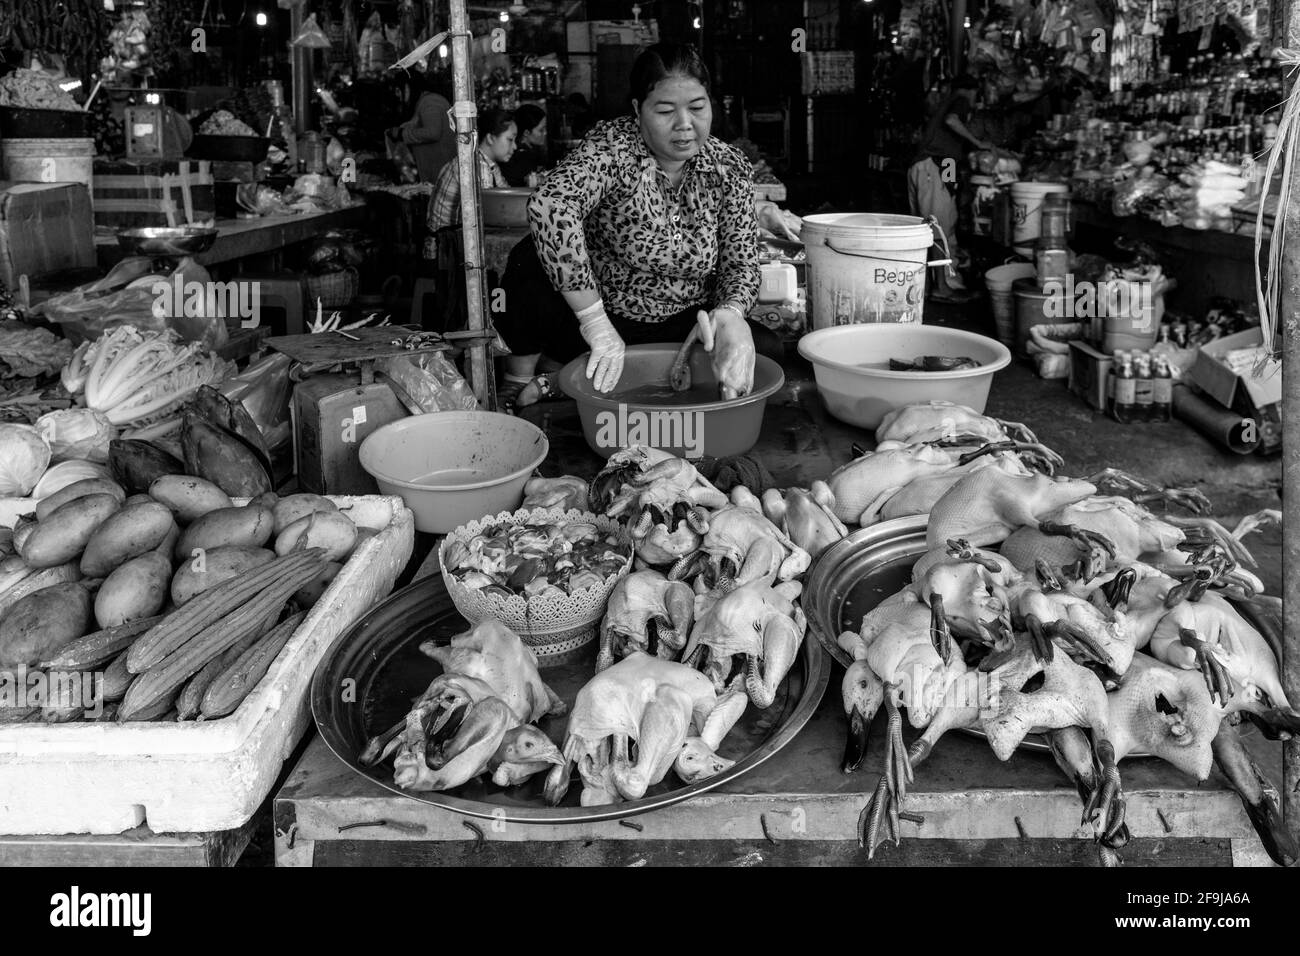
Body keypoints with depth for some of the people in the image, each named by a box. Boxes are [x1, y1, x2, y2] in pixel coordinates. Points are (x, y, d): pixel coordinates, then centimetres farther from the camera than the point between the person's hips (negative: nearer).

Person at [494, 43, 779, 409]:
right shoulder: (614, 146, -18)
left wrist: (730, 314, -30)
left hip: (681, 330, 5)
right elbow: (550, 205, -37)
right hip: (596, 319, -5)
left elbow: (741, 263, -4)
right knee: (534, 261, -31)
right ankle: (519, 377, -2)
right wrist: (598, 328, -39)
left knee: (766, 350, -21)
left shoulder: (731, 169, -3)